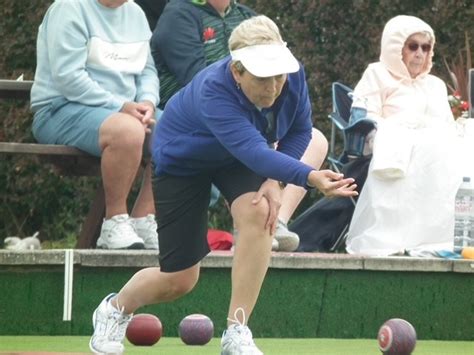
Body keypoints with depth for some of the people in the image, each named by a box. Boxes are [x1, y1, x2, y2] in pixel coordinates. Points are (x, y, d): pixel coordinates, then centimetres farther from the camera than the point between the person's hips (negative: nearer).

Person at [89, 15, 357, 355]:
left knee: (259, 212, -31)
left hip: (238, 157, 4)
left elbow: (300, 130, -8)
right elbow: (254, 151, -55)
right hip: (181, 158, -4)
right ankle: (114, 309, 35)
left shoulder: (293, 76, -27)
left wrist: (275, 180, -24)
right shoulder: (214, 90, -43)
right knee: (180, 279, 0)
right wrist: (310, 177, -69)